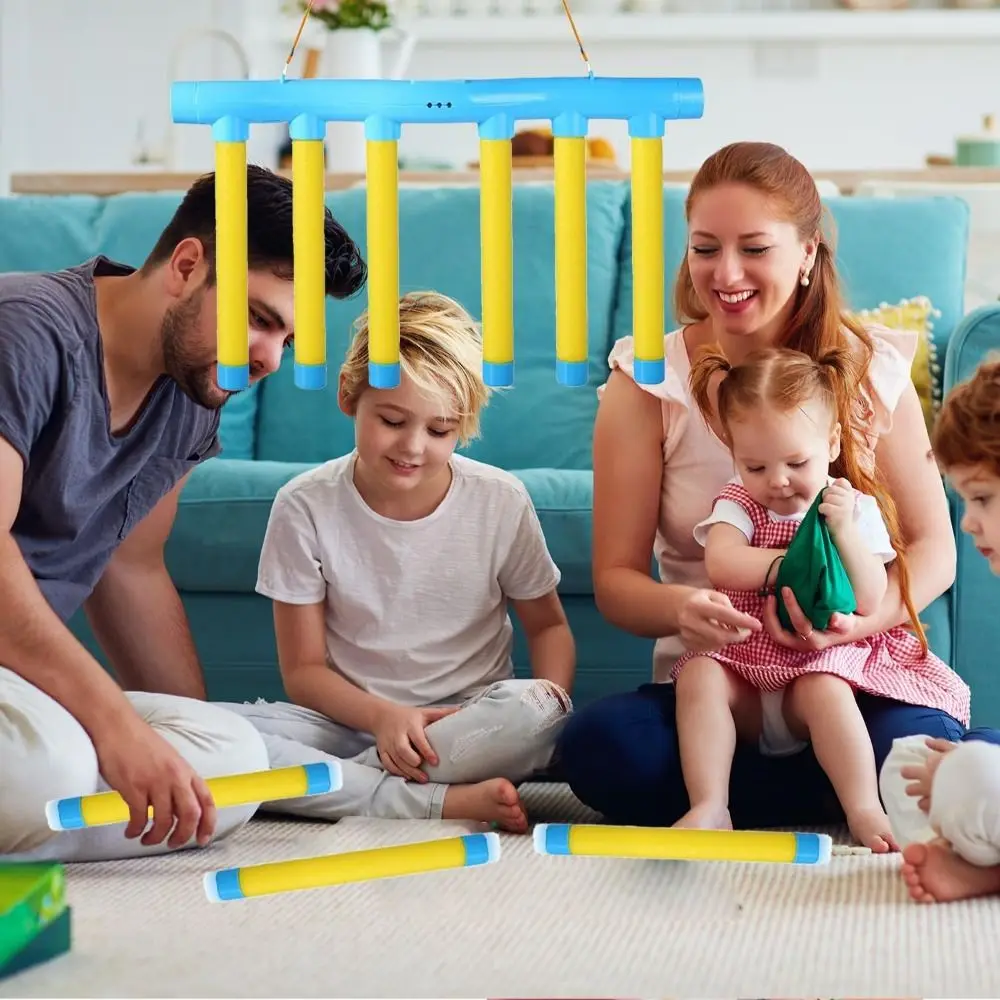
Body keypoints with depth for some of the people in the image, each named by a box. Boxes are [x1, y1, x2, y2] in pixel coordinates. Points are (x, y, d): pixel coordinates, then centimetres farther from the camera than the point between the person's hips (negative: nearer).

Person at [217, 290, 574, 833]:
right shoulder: (305, 506, -6)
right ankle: (448, 802, -32)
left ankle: (331, 786, -24)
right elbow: (303, 670, -3)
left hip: (470, 726, 0)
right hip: (351, 720, 0)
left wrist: (551, 697, -14)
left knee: (532, 709, -35)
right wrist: (382, 716, -22)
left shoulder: (500, 502, -4)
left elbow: (548, 626, 9)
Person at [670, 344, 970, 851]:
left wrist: (845, 533, -20)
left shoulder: (856, 507, 1)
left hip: (825, 658, -2)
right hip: (745, 660, 2)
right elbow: (720, 564, -20)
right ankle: (709, 808, -34)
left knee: (824, 690, -34)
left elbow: (870, 600, -8)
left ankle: (865, 810, -36)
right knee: (699, 676, -28)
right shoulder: (738, 502, 3)